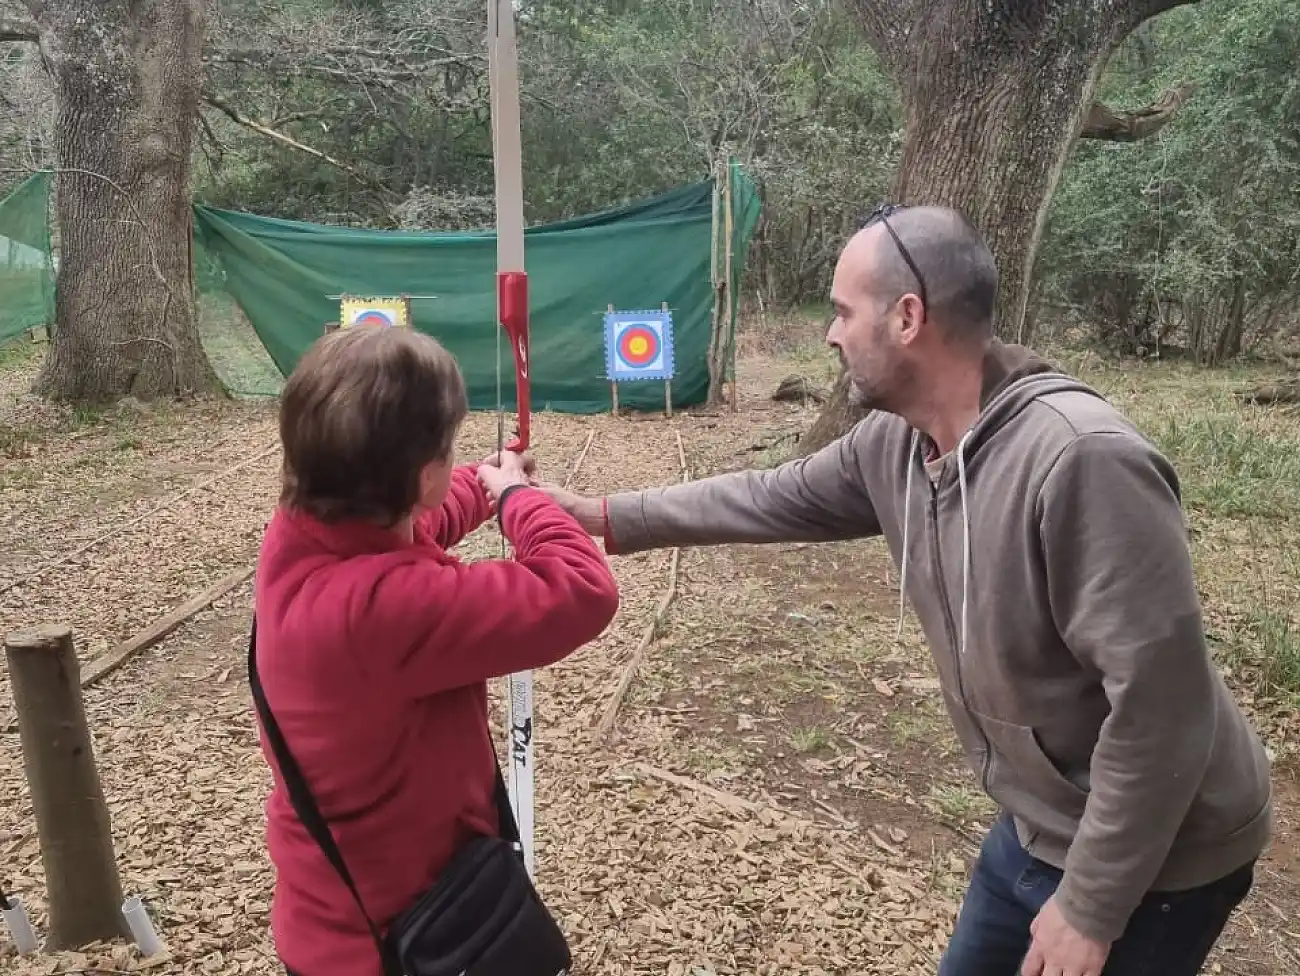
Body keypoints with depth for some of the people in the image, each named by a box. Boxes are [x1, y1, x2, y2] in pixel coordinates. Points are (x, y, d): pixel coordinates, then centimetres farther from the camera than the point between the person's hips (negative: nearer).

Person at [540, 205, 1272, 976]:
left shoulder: (1084, 460, -33)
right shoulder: (894, 443, -7)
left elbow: (1160, 701, -30)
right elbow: (776, 499, 7)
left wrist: (1089, 905, -21)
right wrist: (608, 517, 9)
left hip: (1148, 861, -7)